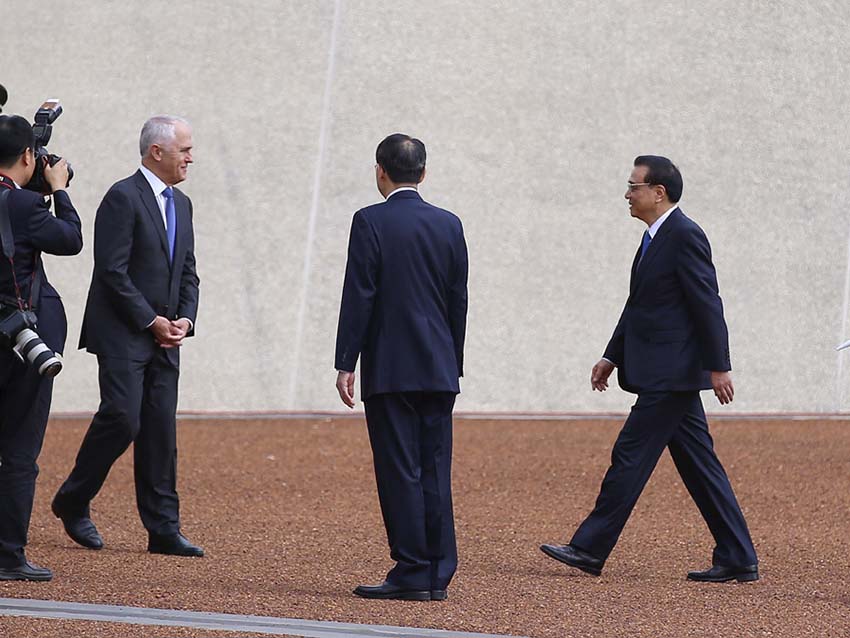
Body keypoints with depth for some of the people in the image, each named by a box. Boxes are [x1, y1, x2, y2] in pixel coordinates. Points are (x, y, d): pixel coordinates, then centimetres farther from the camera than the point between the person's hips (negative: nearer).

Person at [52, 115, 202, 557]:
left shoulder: (180, 204, 16)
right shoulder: (123, 198, -10)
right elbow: (113, 271, -15)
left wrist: (184, 319, 2)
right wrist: (151, 321, -14)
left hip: (164, 336, 8)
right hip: (122, 335, -8)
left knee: (161, 429, 4)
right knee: (122, 417, -14)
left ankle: (163, 529, 4)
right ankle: (73, 502, 6)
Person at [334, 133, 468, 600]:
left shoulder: (370, 222, -7)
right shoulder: (448, 225, 7)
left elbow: (358, 298, -10)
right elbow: (458, 300, 11)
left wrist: (346, 364, -5)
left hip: (390, 369, -5)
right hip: (439, 369, 5)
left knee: (399, 472, -3)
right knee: (435, 472, 7)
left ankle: (411, 573, -4)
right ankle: (437, 575, 7)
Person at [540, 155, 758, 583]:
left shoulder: (684, 236, -13)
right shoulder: (655, 238, 17)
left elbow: (708, 305, -17)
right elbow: (638, 306, 23)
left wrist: (718, 367, -19)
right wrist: (612, 357, 21)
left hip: (672, 374, -10)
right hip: (664, 374, 10)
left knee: (631, 455, -7)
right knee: (698, 466, 9)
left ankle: (590, 549, -3)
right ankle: (738, 560, 10)